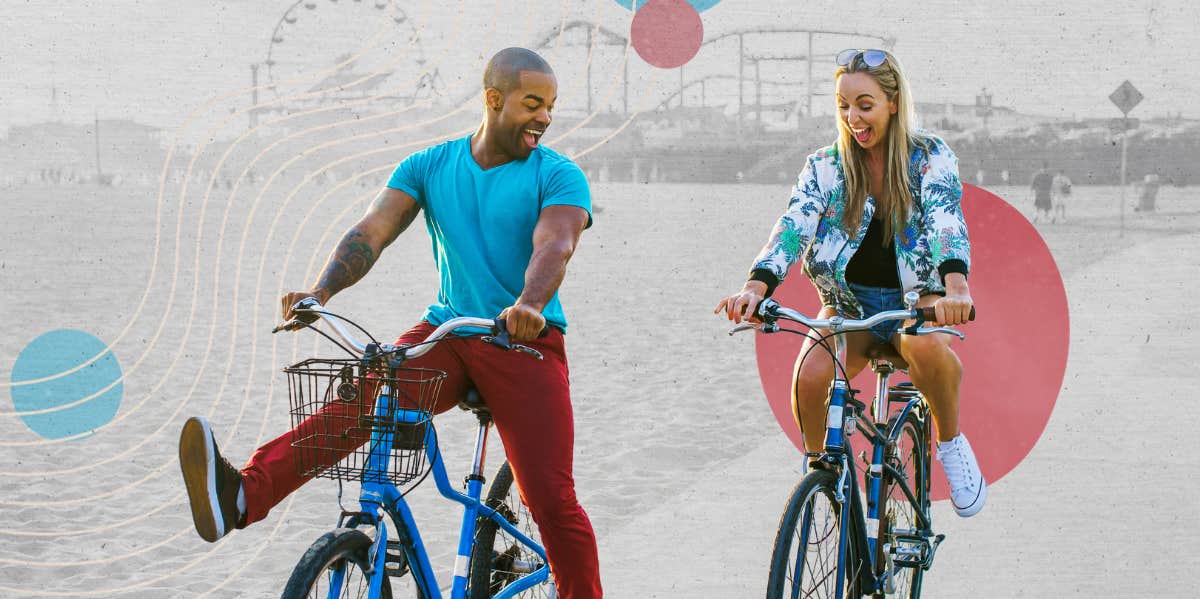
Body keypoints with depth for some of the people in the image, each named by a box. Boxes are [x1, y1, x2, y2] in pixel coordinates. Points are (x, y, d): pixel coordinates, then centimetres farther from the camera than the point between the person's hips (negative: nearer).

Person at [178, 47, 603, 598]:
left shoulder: (558, 175, -1)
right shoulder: (429, 166, 8)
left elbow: (554, 246, -20)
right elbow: (371, 233, -3)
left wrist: (528, 306, -42)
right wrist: (319, 292, -22)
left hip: (525, 344, -2)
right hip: (446, 333, 2)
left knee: (552, 500, -14)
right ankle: (241, 497, -44)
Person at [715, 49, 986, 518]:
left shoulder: (931, 157, -6)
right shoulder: (825, 166, -1)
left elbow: (946, 221, -23)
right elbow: (794, 227, -15)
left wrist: (955, 286, -45)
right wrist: (757, 286, -36)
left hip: (915, 295, -2)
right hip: (848, 301, 2)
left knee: (927, 346, -39)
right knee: (810, 375, -30)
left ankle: (950, 440, -10)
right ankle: (818, 472, -1)